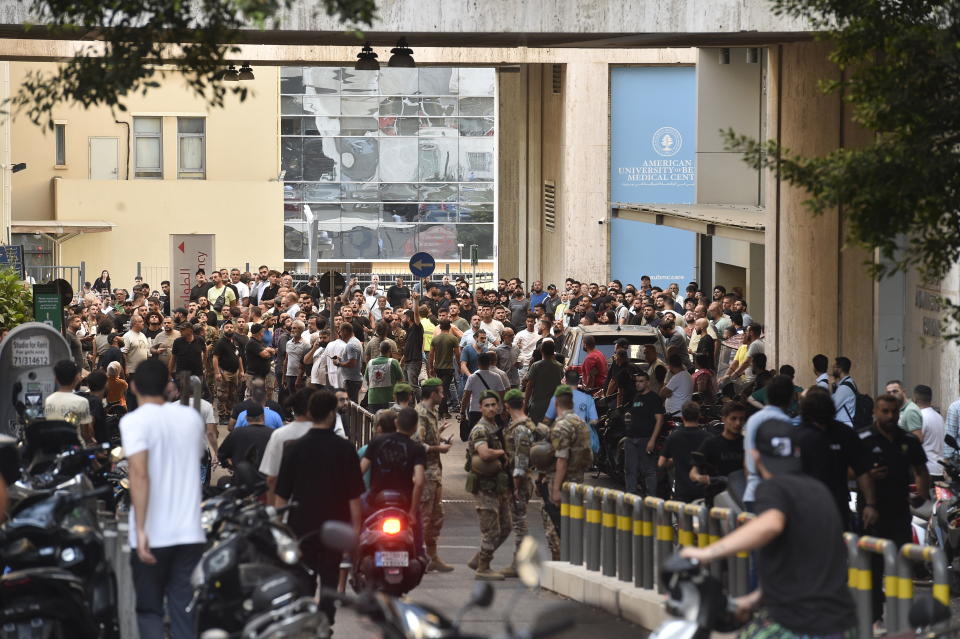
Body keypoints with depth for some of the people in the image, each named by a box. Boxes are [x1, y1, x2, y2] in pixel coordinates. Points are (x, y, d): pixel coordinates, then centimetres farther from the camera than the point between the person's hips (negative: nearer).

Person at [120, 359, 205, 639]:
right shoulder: (191, 417, 9)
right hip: (190, 532, 4)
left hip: (153, 536, -4)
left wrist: (140, 529, -23)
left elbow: (139, 473, -20)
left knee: (149, 610, 9)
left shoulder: (135, 421, -8)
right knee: (184, 612, 5)